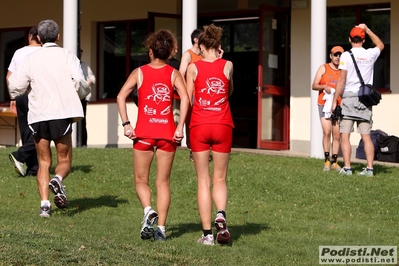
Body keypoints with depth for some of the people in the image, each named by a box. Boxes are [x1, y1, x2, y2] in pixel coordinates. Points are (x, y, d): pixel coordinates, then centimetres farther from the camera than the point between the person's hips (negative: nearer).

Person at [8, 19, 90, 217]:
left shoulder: (31, 59, 5)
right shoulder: (67, 56, 0)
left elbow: (15, 88, 4)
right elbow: (80, 82, -11)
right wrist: (85, 91, 11)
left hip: (37, 116, 2)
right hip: (61, 114, -2)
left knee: (44, 162, 11)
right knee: (64, 160, 10)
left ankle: (44, 203, -4)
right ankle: (57, 180, -22)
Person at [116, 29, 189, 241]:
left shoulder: (139, 72, 5)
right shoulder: (173, 74, 5)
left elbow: (121, 97, -7)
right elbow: (184, 98, -11)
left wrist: (126, 124, -6)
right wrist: (180, 126, -11)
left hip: (144, 132, -1)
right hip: (167, 132, 1)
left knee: (141, 180, 11)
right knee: (163, 182, 8)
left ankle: (148, 210, -16)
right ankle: (161, 227, 2)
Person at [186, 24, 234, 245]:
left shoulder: (194, 67, -1)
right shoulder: (227, 65, 1)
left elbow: (188, 99, 1)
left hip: (199, 126, -1)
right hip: (223, 126, 1)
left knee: (203, 181, 6)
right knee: (219, 179, 12)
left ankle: (207, 233, 2)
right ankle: (221, 215, -17)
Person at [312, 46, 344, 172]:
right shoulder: (323, 68, 7)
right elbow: (314, 86, 4)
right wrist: (324, 87, -14)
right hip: (325, 105, -2)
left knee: (337, 134, -1)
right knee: (327, 132, -12)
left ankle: (334, 161, 5)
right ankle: (327, 160, -6)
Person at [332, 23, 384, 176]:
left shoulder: (346, 55, -6)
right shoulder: (370, 54, 5)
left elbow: (342, 80, -10)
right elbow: (380, 45, 29)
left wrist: (335, 100, -6)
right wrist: (368, 30, 30)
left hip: (349, 97, -4)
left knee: (345, 135, -1)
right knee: (366, 136, 5)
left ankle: (347, 168, -7)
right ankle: (369, 168, 1)